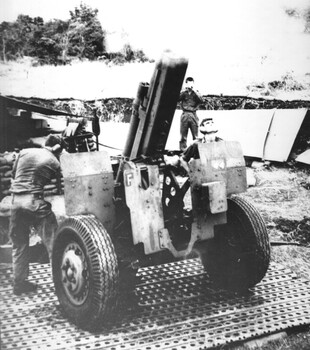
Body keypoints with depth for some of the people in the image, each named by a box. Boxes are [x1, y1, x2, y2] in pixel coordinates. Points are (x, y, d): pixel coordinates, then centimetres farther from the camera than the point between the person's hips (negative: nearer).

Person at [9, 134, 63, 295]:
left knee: (19, 245, 15)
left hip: (16, 200, 5)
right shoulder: (54, 162, 0)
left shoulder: (24, 152, 10)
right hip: (36, 201, -5)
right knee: (52, 242, 2)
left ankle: (19, 283, 22)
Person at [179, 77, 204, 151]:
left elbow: (201, 100, -6)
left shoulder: (196, 93, 11)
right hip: (185, 115, 0)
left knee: (195, 136, -3)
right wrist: (185, 90, -11)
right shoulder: (183, 93, 11)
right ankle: (183, 151, 1)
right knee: (183, 136, -1)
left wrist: (194, 91, -9)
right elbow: (178, 98, -8)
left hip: (193, 115, 0)